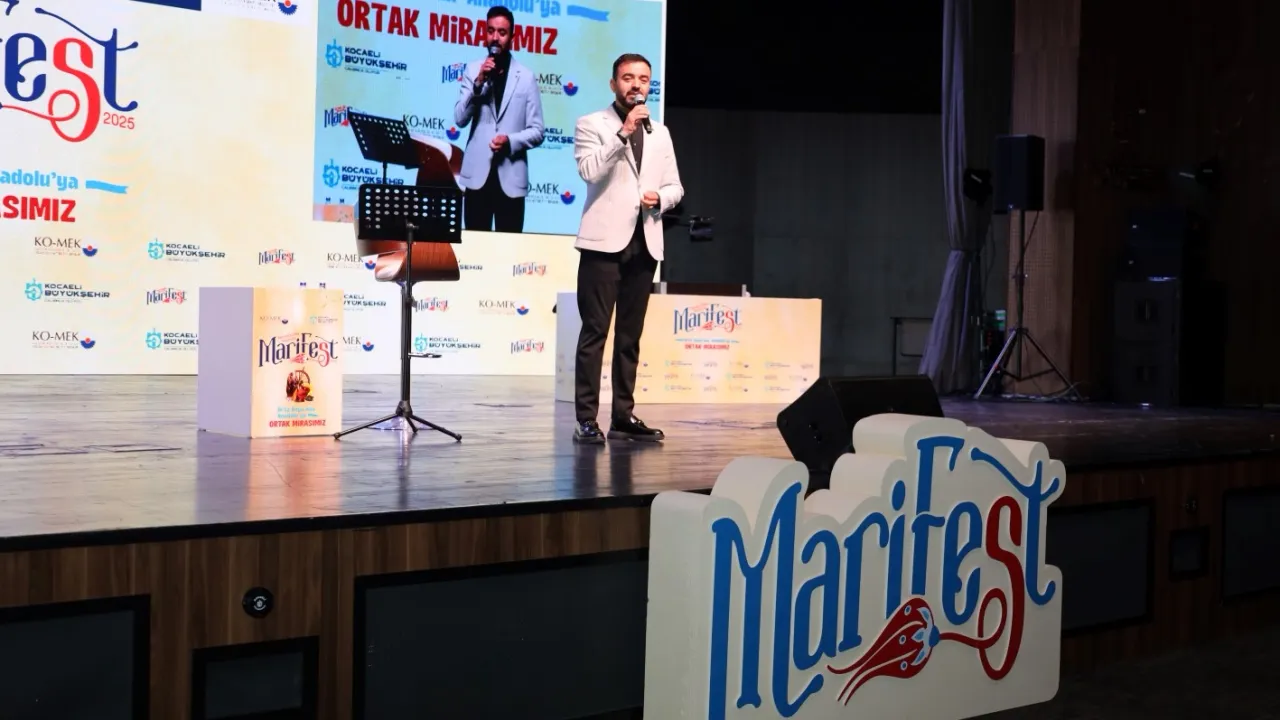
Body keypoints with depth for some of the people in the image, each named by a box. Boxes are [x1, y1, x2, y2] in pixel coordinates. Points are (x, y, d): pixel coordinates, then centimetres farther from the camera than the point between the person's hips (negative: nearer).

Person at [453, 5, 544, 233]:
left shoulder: (526, 77, 3)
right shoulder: (473, 69, 6)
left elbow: (536, 131, 2)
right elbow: (459, 119, -2)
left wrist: (510, 140, -16)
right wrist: (479, 82, -12)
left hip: (511, 177, -1)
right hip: (477, 174, 1)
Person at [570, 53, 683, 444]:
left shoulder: (660, 132, 18)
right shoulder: (591, 124, 2)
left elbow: (674, 186, 18)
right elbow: (589, 171, -14)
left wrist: (659, 199, -4)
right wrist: (623, 133, -18)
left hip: (644, 242, 5)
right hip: (605, 240, -5)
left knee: (630, 334, 8)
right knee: (595, 331, -7)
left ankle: (624, 416, 12)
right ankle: (586, 419, -6)